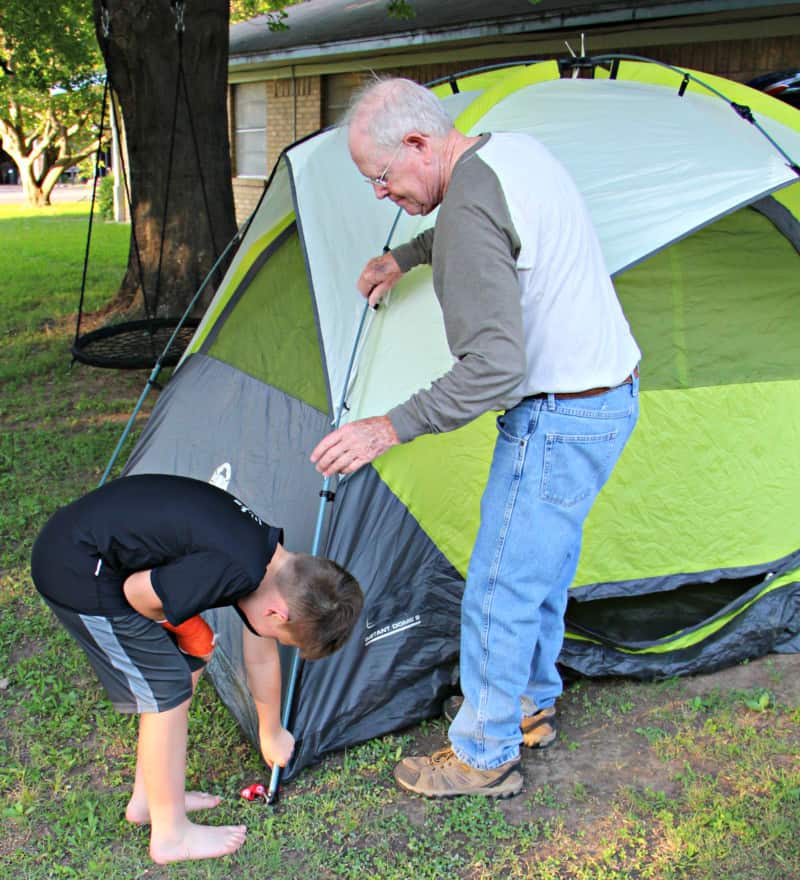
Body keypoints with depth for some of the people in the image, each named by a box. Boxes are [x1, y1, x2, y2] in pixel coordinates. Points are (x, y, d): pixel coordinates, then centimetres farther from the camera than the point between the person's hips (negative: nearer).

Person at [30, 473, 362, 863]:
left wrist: (272, 733, 30)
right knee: (168, 691, -2)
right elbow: (137, 590, -19)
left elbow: (261, 660, 18)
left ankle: (148, 800, 31)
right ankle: (171, 835, 14)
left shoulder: (271, 558, 4)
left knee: (186, 665, 16)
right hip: (78, 572, -10)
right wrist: (178, 628, 1)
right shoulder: (237, 571, -27)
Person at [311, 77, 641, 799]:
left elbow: (495, 366, -31)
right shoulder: (514, 148, 6)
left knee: (499, 588, 3)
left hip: (558, 419, -10)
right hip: (612, 393, 10)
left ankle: (483, 757, 21)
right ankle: (531, 704, 42)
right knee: (544, 561, 23)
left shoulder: (469, 205, -25)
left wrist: (391, 427, -27)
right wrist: (405, 258, 34)